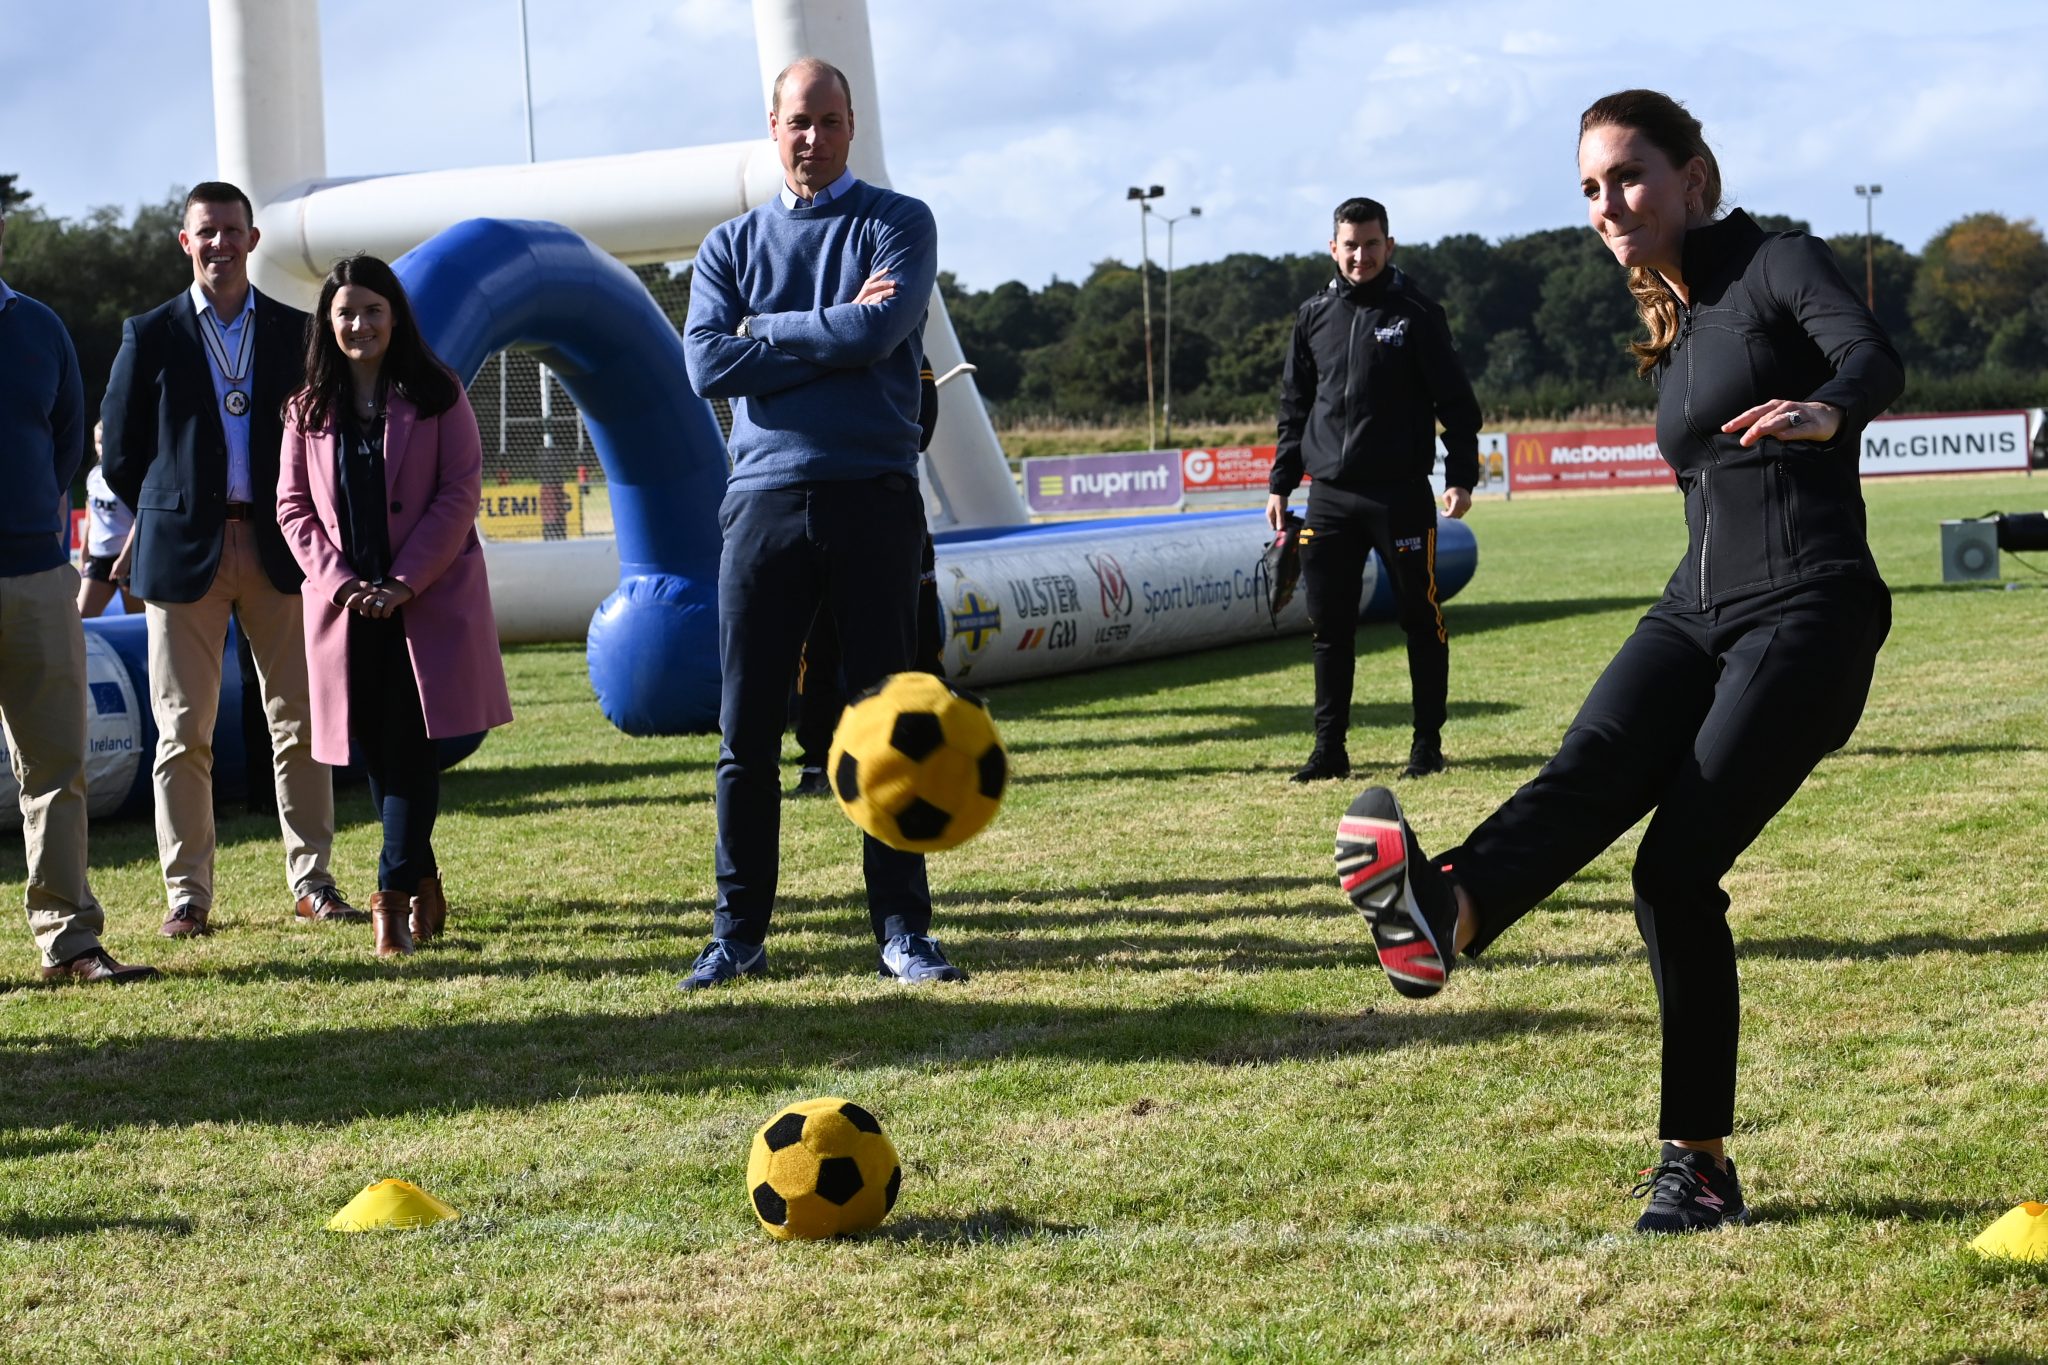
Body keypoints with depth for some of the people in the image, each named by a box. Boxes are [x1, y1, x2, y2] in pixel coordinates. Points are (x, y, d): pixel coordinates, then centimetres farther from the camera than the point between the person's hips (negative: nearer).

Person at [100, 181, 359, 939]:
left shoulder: (296, 330, 7)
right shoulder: (151, 335, 3)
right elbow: (120, 449, 7)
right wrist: (169, 515, 8)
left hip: (277, 549, 1)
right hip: (184, 553, -1)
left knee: (300, 722, 3)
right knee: (183, 729, 1)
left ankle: (312, 880, 11)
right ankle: (188, 892, 7)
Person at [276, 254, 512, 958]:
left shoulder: (436, 395, 0)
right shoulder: (310, 410, 9)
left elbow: (460, 492, -5)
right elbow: (294, 507, 6)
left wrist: (404, 582, -13)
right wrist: (340, 582, -9)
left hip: (429, 600, -3)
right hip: (348, 605, 3)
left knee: (410, 746, -10)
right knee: (376, 751, 5)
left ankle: (395, 896, -11)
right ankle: (423, 884, 19)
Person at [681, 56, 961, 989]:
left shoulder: (897, 225, 6)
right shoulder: (731, 245, 13)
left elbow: (877, 332, -13)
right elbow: (706, 365, -4)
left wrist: (763, 335, -3)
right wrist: (834, 335, -6)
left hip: (873, 499, -2)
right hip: (764, 496, 2)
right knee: (747, 729, 2)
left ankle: (902, 929, 8)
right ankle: (738, 935, 9)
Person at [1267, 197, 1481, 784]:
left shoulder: (1417, 314, 0)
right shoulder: (1313, 316, 10)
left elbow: (1456, 401, 0)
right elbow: (1294, 407, 16)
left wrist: (1461, 475, -8)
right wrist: (1280, 483, 11)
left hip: (1401, 494, -3)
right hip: (1329, 497, 3)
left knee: (1421, 619, 2)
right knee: (1328, 624, 3)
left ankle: (1427, 743, 11)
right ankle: (1329, 747, 11)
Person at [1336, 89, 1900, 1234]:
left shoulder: (1779, 263, -4)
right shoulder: (1673, 325, 20)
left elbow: (1874, 359, -24)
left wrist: (1825, 412, -46)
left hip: (1808, 614, -6)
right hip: (1698, 610, 6)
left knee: (1676, 870, -18)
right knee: (1596, 763, -23)